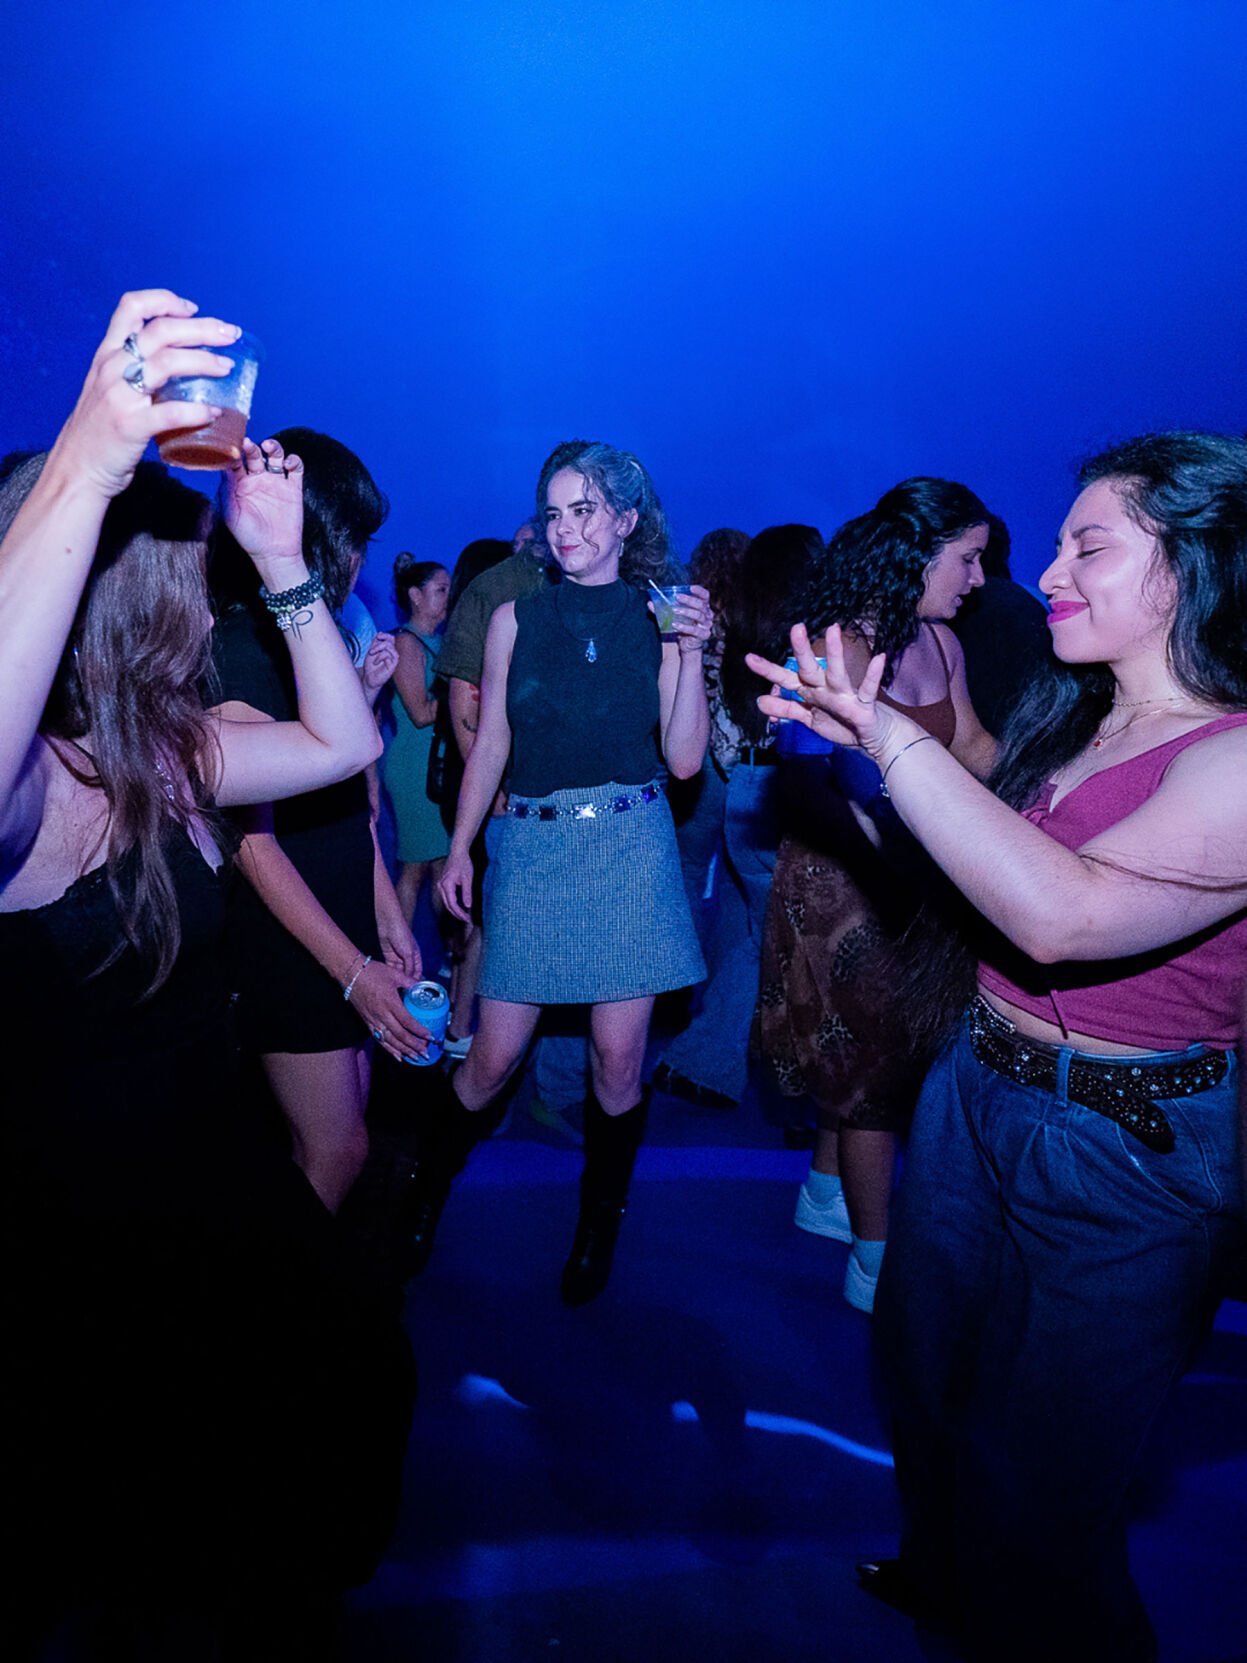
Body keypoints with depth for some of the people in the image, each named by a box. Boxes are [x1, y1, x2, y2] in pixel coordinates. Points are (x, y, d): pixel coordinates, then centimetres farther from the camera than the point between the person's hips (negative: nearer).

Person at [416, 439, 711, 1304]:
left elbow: (685, 758, -1)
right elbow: (491, 745, 10)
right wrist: (460, 847, 4)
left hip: (630, 846, 0)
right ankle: (426, 1193, 25)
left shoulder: (659, 617, 4)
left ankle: (599, 1227, 24)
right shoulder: (517, 617, 7)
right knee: (494, 1055, 1)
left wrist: (692, 651, -11)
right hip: (533, 844, 1)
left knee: (619, 1058, 4)